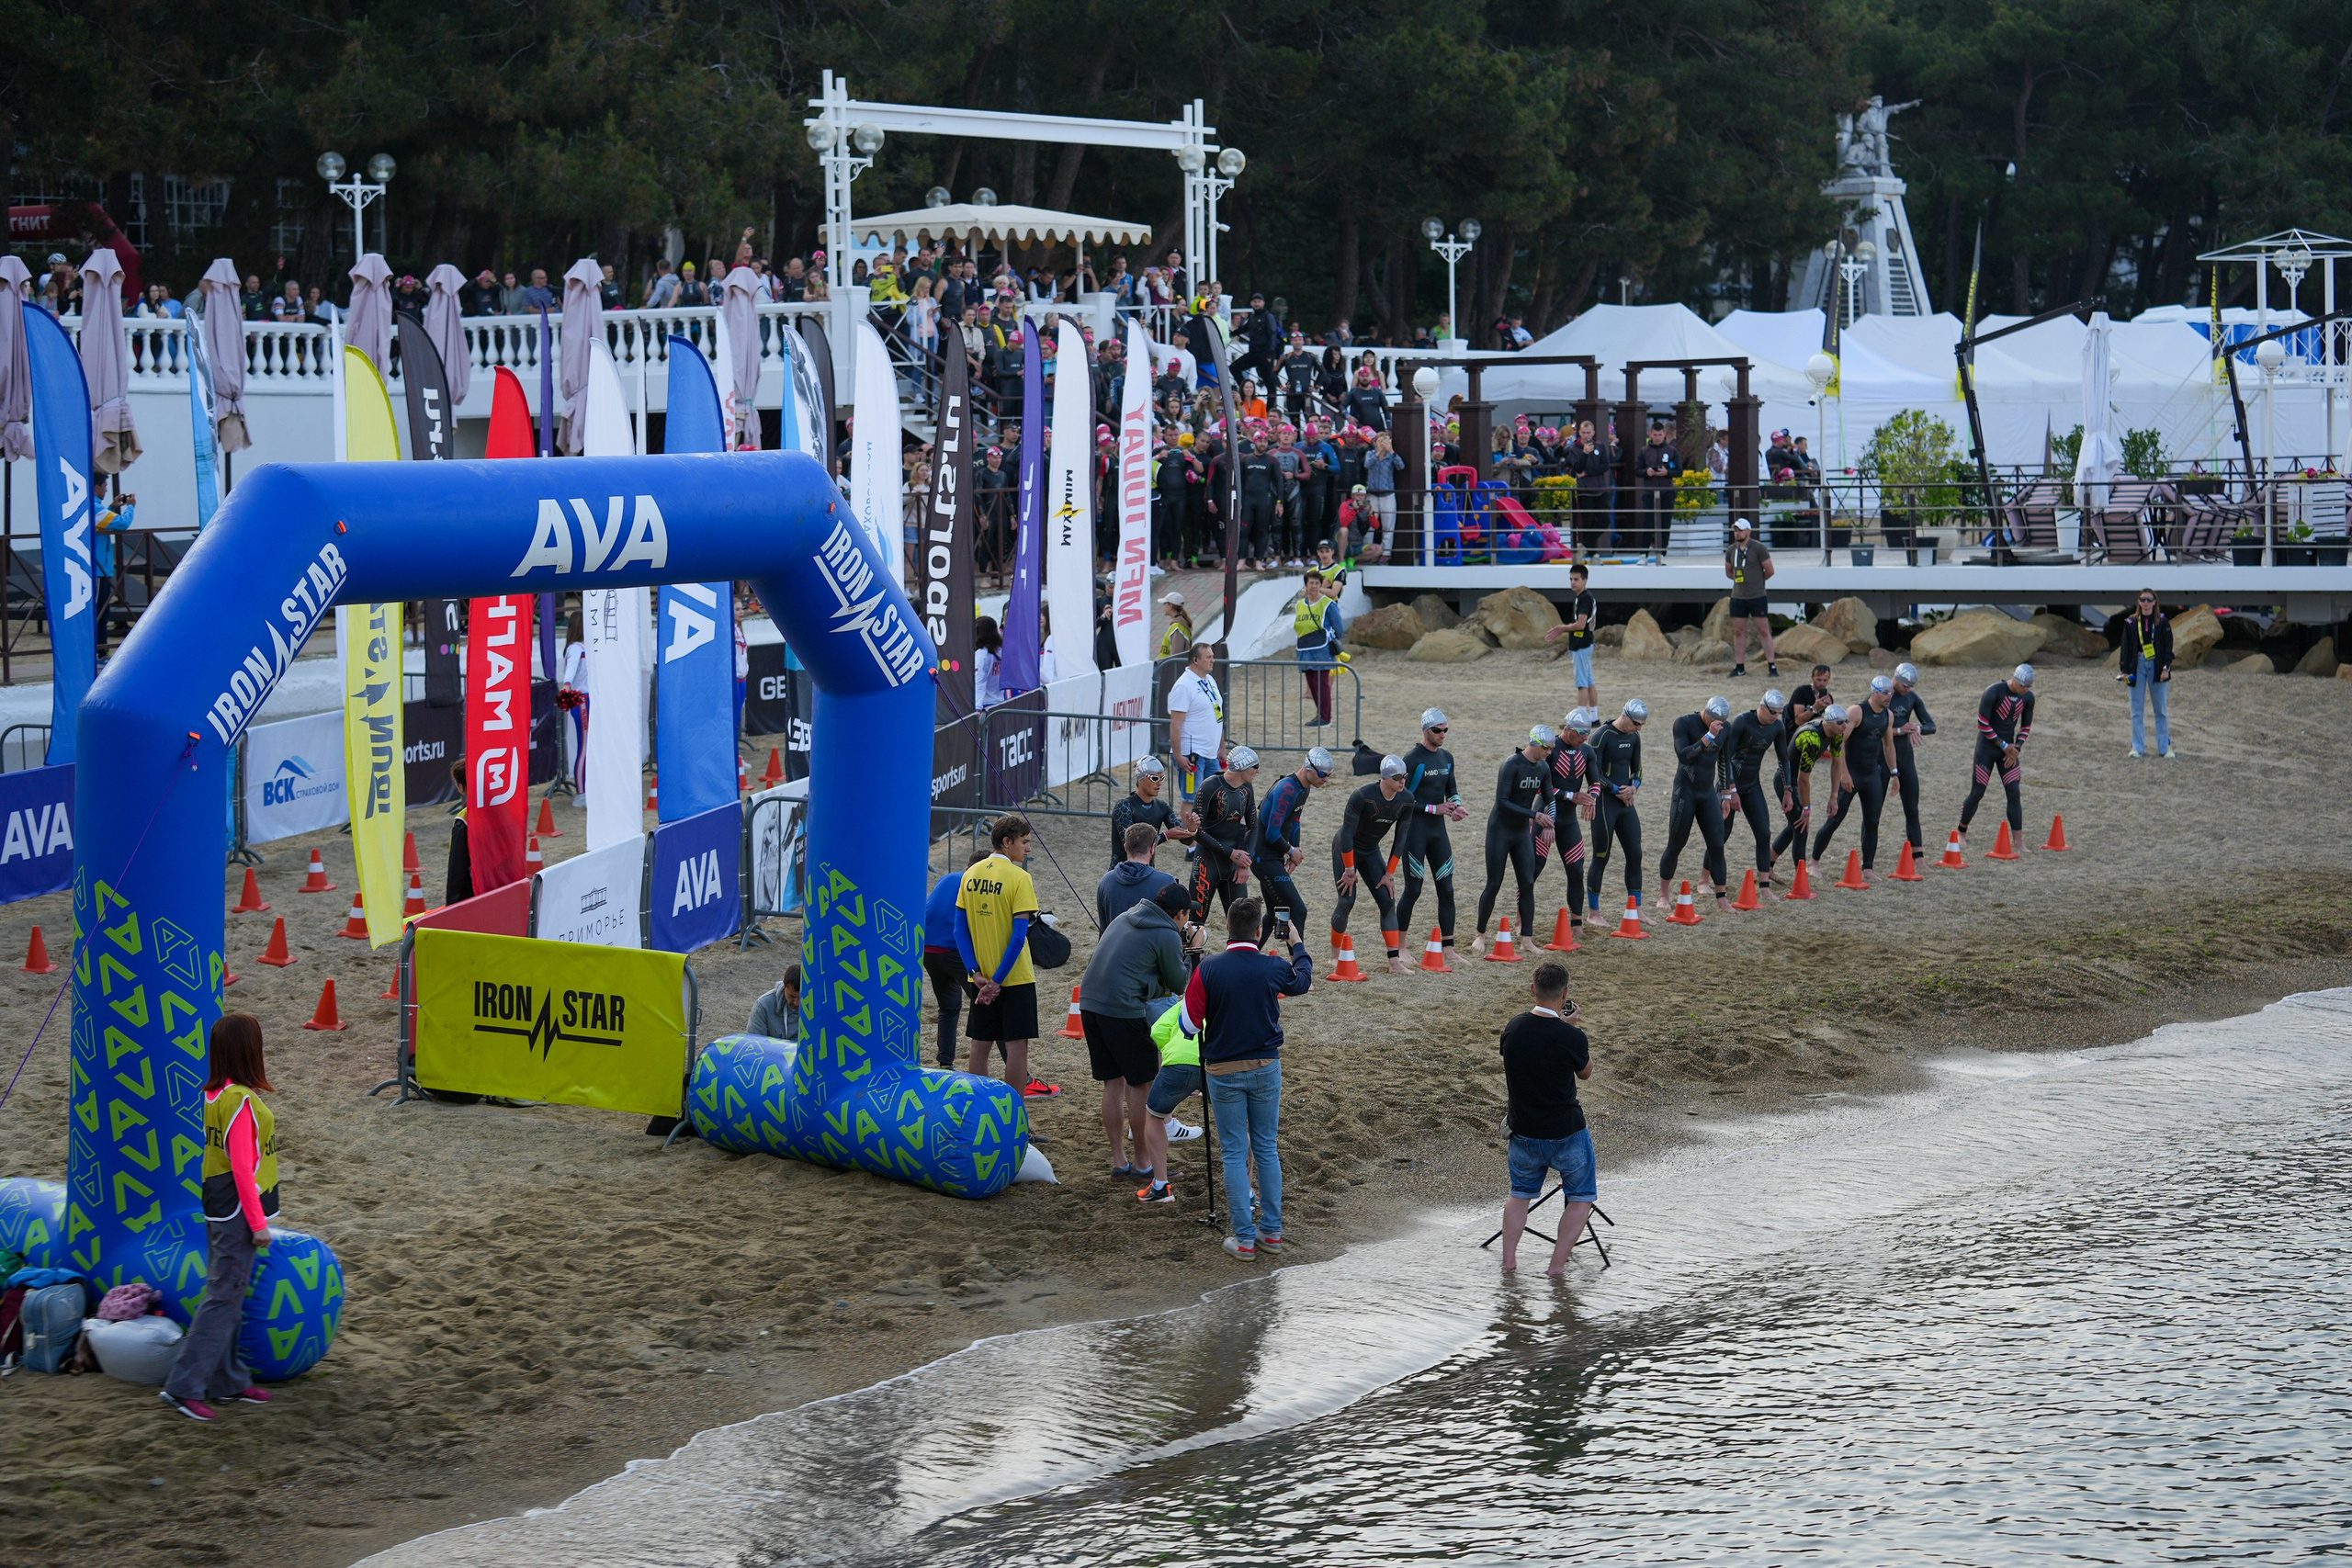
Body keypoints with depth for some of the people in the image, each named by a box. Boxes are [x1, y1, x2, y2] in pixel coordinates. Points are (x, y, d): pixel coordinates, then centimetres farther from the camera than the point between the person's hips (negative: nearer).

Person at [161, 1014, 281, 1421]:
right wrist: (258, 1222, -17)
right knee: (224, 1297, -6)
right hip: (237, 1210, -10)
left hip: (219, 1206, 10)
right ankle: (184, 1386, -7)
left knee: (229, 1294, 16)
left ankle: (228, 1380, 23)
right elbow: (242, 1166, -21)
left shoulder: (216, 1094, 7)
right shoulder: (241, 1101, -21)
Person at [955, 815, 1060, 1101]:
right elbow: (1019, 935, -17)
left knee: (980, 1044, 12)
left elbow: (960, 929, 3)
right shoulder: (1019, 878, -13)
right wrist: (998, 980, -14)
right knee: (1017, 1044, 0)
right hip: (1014, 977, -5)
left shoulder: (971, 874, 4)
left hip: (982, 977, 5)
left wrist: (977, 971, -2)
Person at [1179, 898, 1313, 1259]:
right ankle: (1271, 1230, 18)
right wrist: (1297, 946, 35)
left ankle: (1244, 1238, 4)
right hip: (1266, 1067, 2)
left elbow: (1189, 1025, -10)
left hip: (1223, 1070, -2)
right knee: (1267, 1148, 14)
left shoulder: (1207, 969, -14)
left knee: (1235, 1152, 4)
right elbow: (1303, 981, 18)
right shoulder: (1273, 967, -7)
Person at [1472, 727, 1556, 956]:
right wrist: (1534, 815, -27)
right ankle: (1481, 935, 14)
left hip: (1522, 832, 6)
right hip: (1500, 831, -6)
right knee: (1493, 885, -2)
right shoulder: (1512, 764, -19)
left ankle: (1526, 940, 2)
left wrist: (1547, 819, -9)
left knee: (1528, 884, -1)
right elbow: (1502, 801, -24)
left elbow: (1548, 799, 13)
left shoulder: (1543, 768, 2)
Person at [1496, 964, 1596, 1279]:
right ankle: (1558, 1264, 5)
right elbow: (1585, 1072, 0)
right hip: (1567, 1133, -4)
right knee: (1581, 1197, 14)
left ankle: (1509, 1259, 16)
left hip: (1524, 1132, 4)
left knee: (1520, 1194, 25)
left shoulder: (1513, 1029, -7)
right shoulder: (1571, 1038, -20)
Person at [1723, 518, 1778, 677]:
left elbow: (1770, 570, -4)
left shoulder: (1759, 548, -7)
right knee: (1739, 632, 7)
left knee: (1764, 631, -4)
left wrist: (1757, 580, 8)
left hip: (1757, 597, -5)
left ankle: (1772, 666, -3)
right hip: (1738, 597, 5)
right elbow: (1728, 572, 22)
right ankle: (1739, 667, 12)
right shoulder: (1731, 550, 9)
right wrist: (1740, 579, 10)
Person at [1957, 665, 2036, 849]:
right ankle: (1962, 833, 18)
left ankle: (2018, 841, -3)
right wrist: (2004, 745, -13)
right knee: (1976, 793, -1)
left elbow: (2026, 726, 11)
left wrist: (2017, 748, -3)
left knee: (2014, 794, -4)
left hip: (2008, 748, 4)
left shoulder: (2028, 697, -1)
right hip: (1987, 747, -4)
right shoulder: (1993, 692, -18)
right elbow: (1982, 724, -15)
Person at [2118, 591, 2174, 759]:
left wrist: (2166, 668, -9)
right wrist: (2125, 671, 0)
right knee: (2137, 710, 1)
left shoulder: (2162, 622, 2)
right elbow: (2126, 648, 6)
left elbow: (2168, 646, 1)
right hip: (2138, 665, 1)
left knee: (2161, 710, 3)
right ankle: (2138, 748, 7)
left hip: (2157, 666, -1)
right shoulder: (2131, 622, 5)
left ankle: (2165, 747, 10)